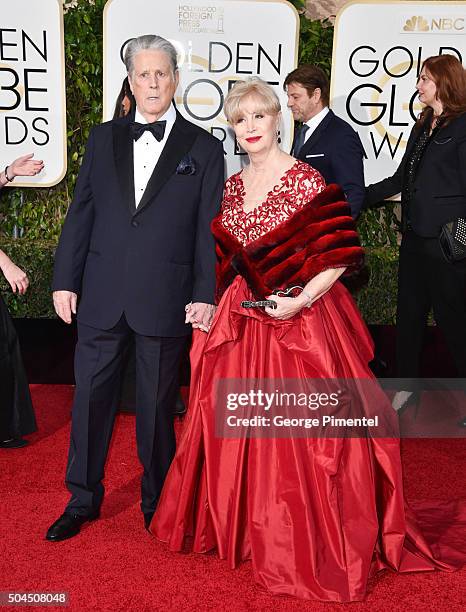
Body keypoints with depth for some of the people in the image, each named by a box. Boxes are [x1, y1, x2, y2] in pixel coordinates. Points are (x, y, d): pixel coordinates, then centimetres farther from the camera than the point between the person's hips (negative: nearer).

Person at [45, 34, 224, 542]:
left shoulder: (203, 148, 2)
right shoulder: (103, 139, 10)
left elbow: (209, 229, -1)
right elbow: (80, 213, 9)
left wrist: (205, 294, -8)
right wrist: (65, 280, 4)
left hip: (164, 300, -2)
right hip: (101, 295, 3)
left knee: (157, 404, 11)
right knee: (90, 397, 9)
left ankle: (156, 501, 31)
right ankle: (83, 499, 28)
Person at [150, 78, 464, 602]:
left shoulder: (305, 180, -10)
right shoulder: (233, 185, 9)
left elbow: (340, 255, -14)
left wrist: (300, 301, -22)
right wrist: (217, 306, 8)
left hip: (298, 322, -6)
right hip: (243, 323, 6)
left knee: (296, 431, 0)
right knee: (237, 427, 14)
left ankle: (309, 547, 20)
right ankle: (244, 525, 37)